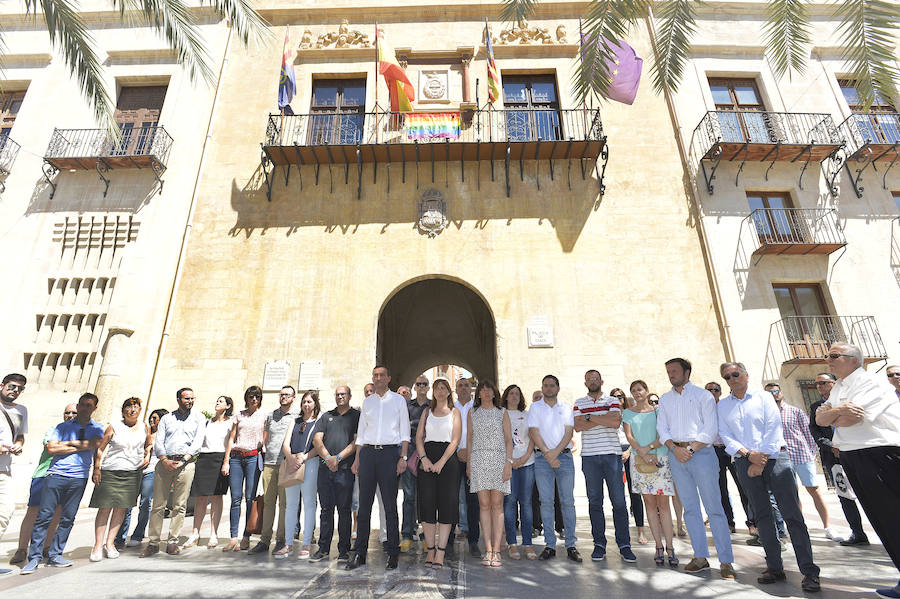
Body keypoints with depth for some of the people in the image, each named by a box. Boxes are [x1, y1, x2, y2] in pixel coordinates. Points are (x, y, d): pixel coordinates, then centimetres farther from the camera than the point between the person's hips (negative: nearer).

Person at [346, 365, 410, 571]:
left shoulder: (398, 399, 6)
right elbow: (361, 432, 16)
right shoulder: (367, 401, 15)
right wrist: (357, 459, 8)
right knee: (364, 504, 4)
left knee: (390, 504, 0)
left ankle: (393, 553, 9)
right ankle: (359, 552, 13)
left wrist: (403, 457, -6)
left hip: (389, 452, -3)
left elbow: (405, 431, 3)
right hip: (368, 452, 3)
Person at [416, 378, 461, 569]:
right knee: (427, 503, -1)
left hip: (448, 459, -2)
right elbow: (419, 437, 8)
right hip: (427, 458, 2)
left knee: (446, 504, -5)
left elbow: (455, 440, -2)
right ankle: (430, 550, 10)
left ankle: (440, 553, -1)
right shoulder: (427, 412, 16)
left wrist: (441, 462, -13)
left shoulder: (454, 412, 8)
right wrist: (423, 458, -8)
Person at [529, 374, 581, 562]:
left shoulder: (566, 407, 10)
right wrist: (548, 454, -10)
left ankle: (570, 545, 9)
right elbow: (534, 432, 0)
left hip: (564, 455, 1)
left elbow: (569, 433, 1)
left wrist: (555, 452, -12)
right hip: (542, 457, 0)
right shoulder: (535, 408, 8)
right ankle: (550, 545, 9)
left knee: (568, 501, 1)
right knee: (546, 502, 0)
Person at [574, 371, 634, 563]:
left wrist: (590, 417, -10)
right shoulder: (579, 403, 10)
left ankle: (624, 545, 11)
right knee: (595, 502, 6)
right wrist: (604, 419, -9)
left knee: (619, 501, 0)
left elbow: (616, 422, -10)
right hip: (589, 456, 1)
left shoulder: (612, 401, 8)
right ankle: (599, 544, 16)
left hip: (612, 454, -1)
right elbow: (577, 426, -6)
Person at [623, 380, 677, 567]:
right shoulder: (628, 413, 10)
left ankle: (669, 547, 4)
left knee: (663, 504, -2)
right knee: (650, 503, 4)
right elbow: (629, 436, 1)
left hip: (660, 459, -1)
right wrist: (642, 453, -13)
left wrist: (649, 447, -14)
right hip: (639, 460, 1)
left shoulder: (657, 411, 7)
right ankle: (659, 546, 11)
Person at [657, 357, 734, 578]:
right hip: (676, 455, 4)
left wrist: (690, 449, -12)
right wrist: (675, 449, -7)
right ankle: (700, 557, 15)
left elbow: (711, 430, -5)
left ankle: (725, 561, 4)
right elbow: (662, 428, 9)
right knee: (690, 508, 7)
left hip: (701, 453, -4)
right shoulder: (665, 399, 15)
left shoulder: (703, 395, 2)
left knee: (714, 508, -3)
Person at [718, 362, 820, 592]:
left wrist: (761, 460, -10)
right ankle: (774, 567, 13)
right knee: (762, 515, 5)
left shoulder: (764, 397, 5)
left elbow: (773, 428, -4)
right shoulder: (722, 406, 12)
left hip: (775, 457, -2)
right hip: (746, 462, 2)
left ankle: (809, 571, 2)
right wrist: (749, 454, -10)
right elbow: (725, 436, 5)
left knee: (792, 514, -5)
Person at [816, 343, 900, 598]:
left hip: (879, 455, -8)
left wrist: (830, 417, -1)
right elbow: (820, 418, 6)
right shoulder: (838, 388, 17)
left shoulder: (871, 382, -9)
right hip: (851, 459, 8)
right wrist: (837, 411, -13)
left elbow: (850, 417, -19)